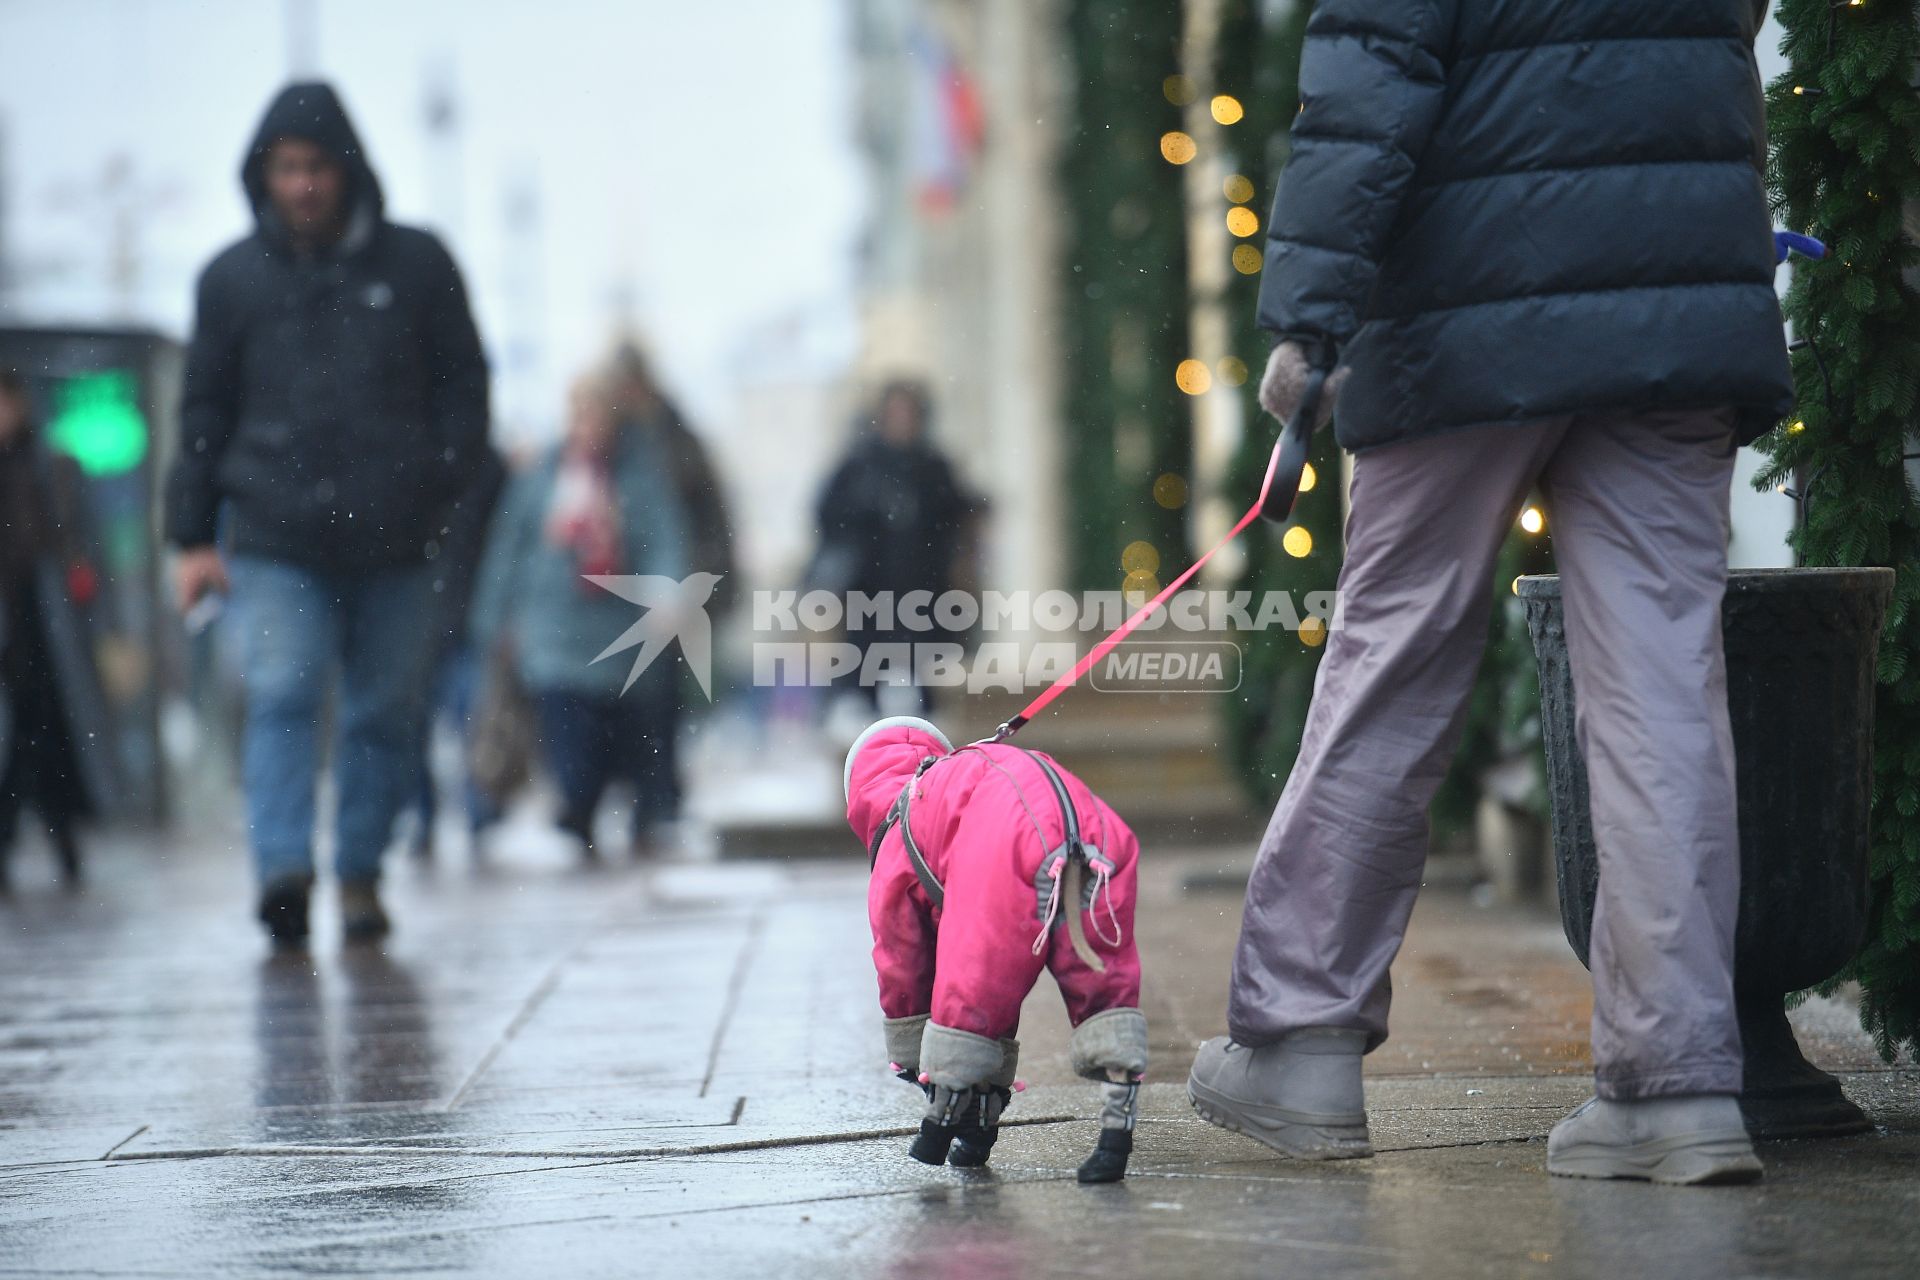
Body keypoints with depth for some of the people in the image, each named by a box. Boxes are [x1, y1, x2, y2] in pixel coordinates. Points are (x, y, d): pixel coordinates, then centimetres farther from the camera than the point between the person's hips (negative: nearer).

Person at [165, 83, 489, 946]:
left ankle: (361, 874, 17)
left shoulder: (417, 266, 7)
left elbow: (465, 385, 12)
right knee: (280, 699, -16)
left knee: (384, 713, 5)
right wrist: (193, 537, 8)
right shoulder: (232, 278, 9)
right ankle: (284, 871, -25)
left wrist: (442, 490, -2)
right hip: (274, 541, -1)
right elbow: (204, 411, 13)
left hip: (393, 543, 1)